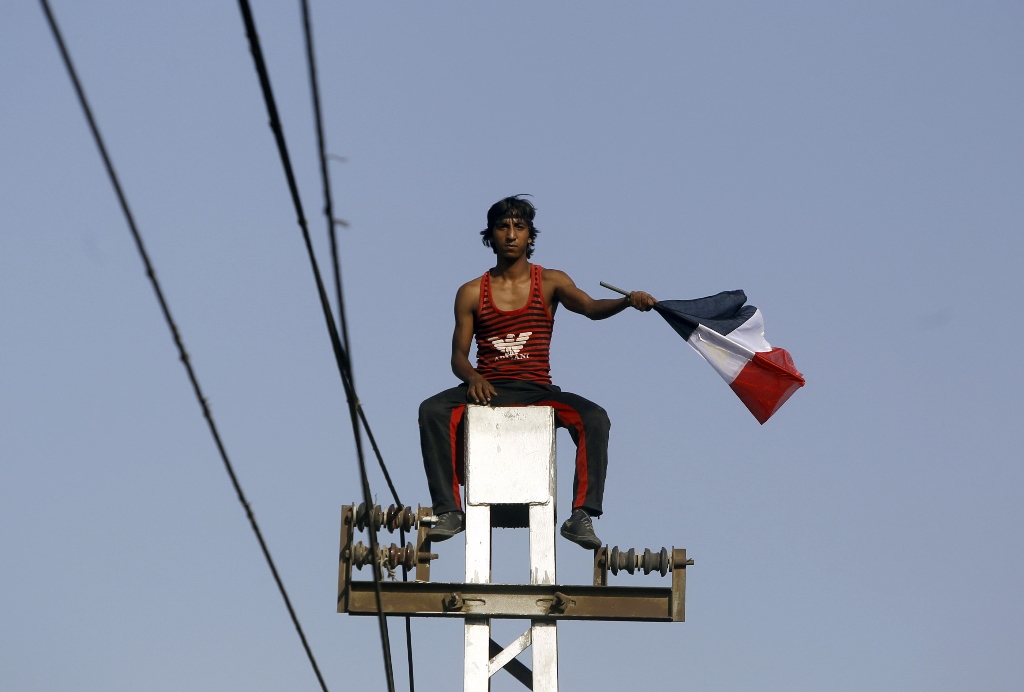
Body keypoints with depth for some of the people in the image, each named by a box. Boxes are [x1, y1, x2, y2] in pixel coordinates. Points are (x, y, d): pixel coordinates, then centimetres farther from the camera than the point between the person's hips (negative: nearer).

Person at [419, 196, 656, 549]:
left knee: (594, 417, -28)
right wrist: (472, 377, -17)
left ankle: (581, 516, -29)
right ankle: (449, 512, -28)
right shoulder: (472, 293, 10)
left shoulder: (551, 282, 8)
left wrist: (627, 301, -33)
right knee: (432, 411, -28)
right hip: (488, 389, 0)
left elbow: (592, 308, -11)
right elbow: (458, 355, 7)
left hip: (538, 390, 0)